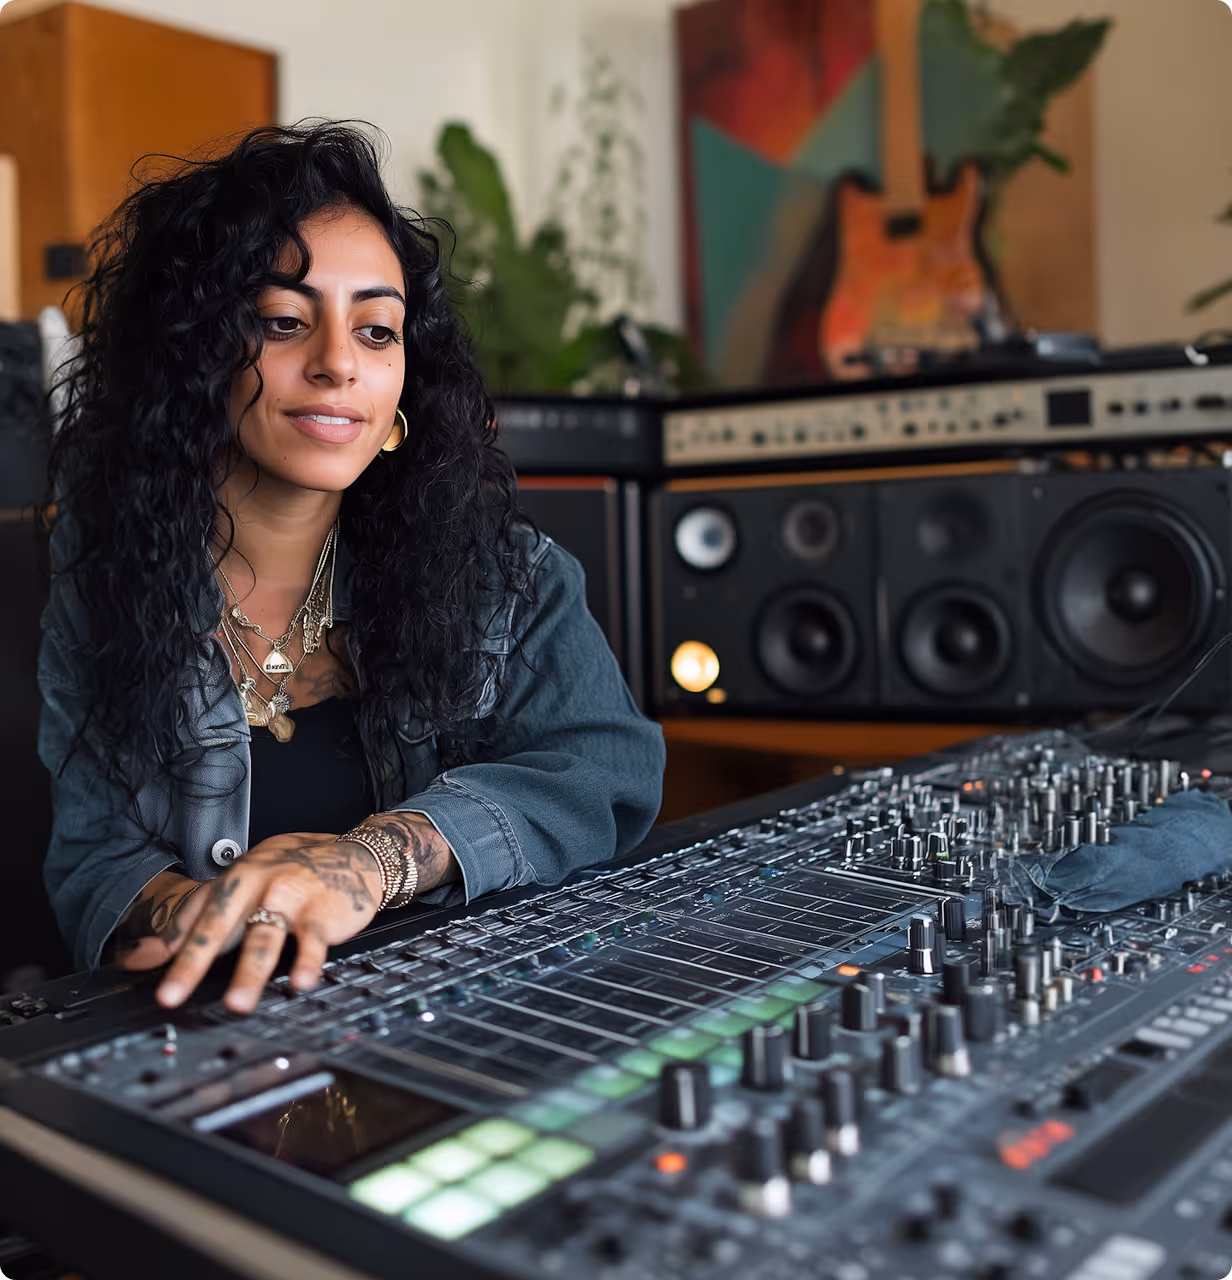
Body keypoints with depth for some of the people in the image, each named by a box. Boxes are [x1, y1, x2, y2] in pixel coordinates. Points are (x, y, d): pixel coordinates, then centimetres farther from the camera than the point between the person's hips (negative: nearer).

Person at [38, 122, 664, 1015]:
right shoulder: (104, 580, 0)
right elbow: (94, 855, -1)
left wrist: (377, 857, -30)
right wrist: (189, 912, -26)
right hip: (204, 1043, 2)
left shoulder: (494, 562, -3)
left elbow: (614, 762, -13)